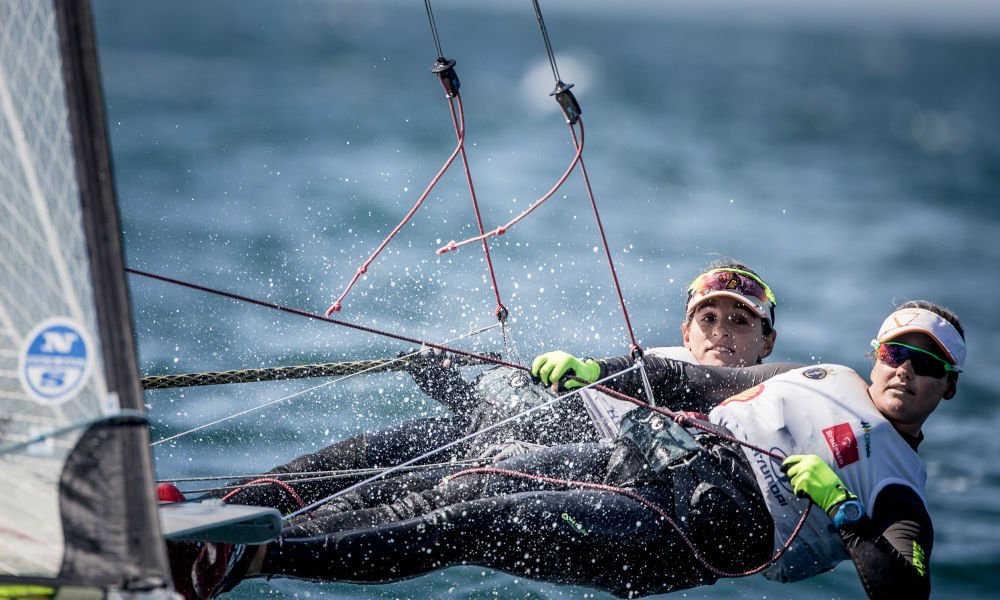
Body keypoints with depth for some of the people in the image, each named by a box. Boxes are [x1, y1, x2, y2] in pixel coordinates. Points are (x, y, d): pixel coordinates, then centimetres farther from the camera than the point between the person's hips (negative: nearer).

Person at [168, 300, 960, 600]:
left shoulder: (900, 495, 12)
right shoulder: (826, 379, 31)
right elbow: (691, 382, 36)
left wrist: (839, 507, -17)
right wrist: (591, 370, 25)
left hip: (693, 529, -6)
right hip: (642, 454, 6)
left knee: (488, 528, -26)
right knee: (460, 492, -17)